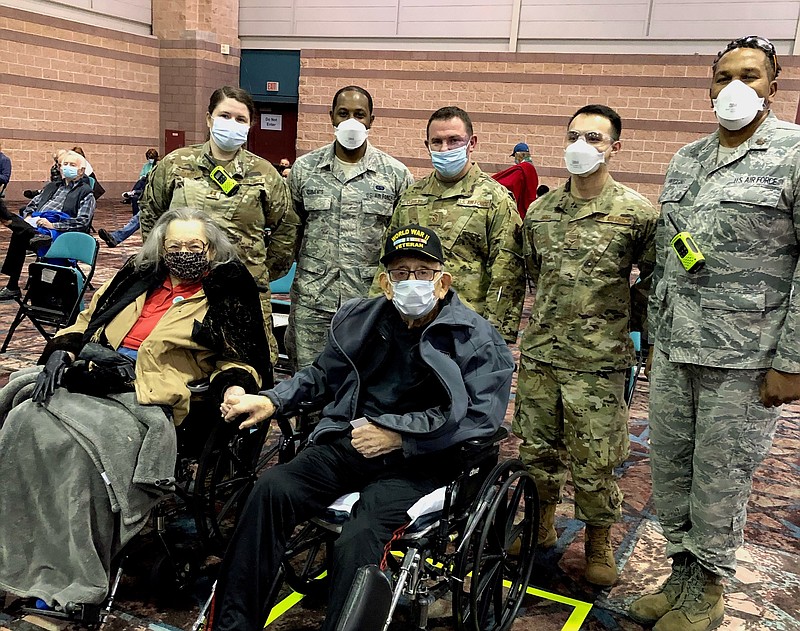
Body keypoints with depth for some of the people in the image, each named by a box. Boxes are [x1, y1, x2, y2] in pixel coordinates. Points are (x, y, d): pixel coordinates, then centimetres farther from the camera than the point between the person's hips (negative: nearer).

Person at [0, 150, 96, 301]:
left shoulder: (86, 192, 10)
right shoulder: (52, 187, 34)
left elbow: (82, 222, -5)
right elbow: (32, 204, 32)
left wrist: (53, 225, -17)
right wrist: (28, 217, 5)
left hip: (58, 232, -6)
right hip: (34, 225, 7)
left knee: (20, 234, -35)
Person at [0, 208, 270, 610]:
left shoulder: (227, 297, 10)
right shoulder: (136, 279, 22)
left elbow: (240, 359, 9)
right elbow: (85, 323, 26)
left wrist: (235, 387, -13)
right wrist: (61, 351, 7)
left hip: (147, 399, -5)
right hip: (88, 377, 5)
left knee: (83, 444, -30)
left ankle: (74, 580, -18)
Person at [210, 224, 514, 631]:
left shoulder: (475, 338, -2)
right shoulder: (360, 319, 12)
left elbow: (481, 414, -13)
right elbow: (323, 375, 26)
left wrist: (398, 434, -16)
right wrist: (271, 402, 8)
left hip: (419, 462, -4)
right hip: (351, 442, 5)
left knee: (358, 542, -30)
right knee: (271, 489, -21)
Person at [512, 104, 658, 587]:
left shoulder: (638, 213, -6)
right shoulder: (539, 211, 6)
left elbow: (655, 279, 3)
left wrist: (623, 321, 5)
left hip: (599, 363, -4)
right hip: (539, 353, 4)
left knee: (595, 459, 5)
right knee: (537, 449, 15)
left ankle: (600, 542, 26)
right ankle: (542, 523, 35)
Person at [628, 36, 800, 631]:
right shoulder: (684, 160, 13)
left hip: (746, 359, -6)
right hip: (673, 351, 6)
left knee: (720, 482, 6)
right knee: (668, 471, 13)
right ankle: (682, 574, 32)